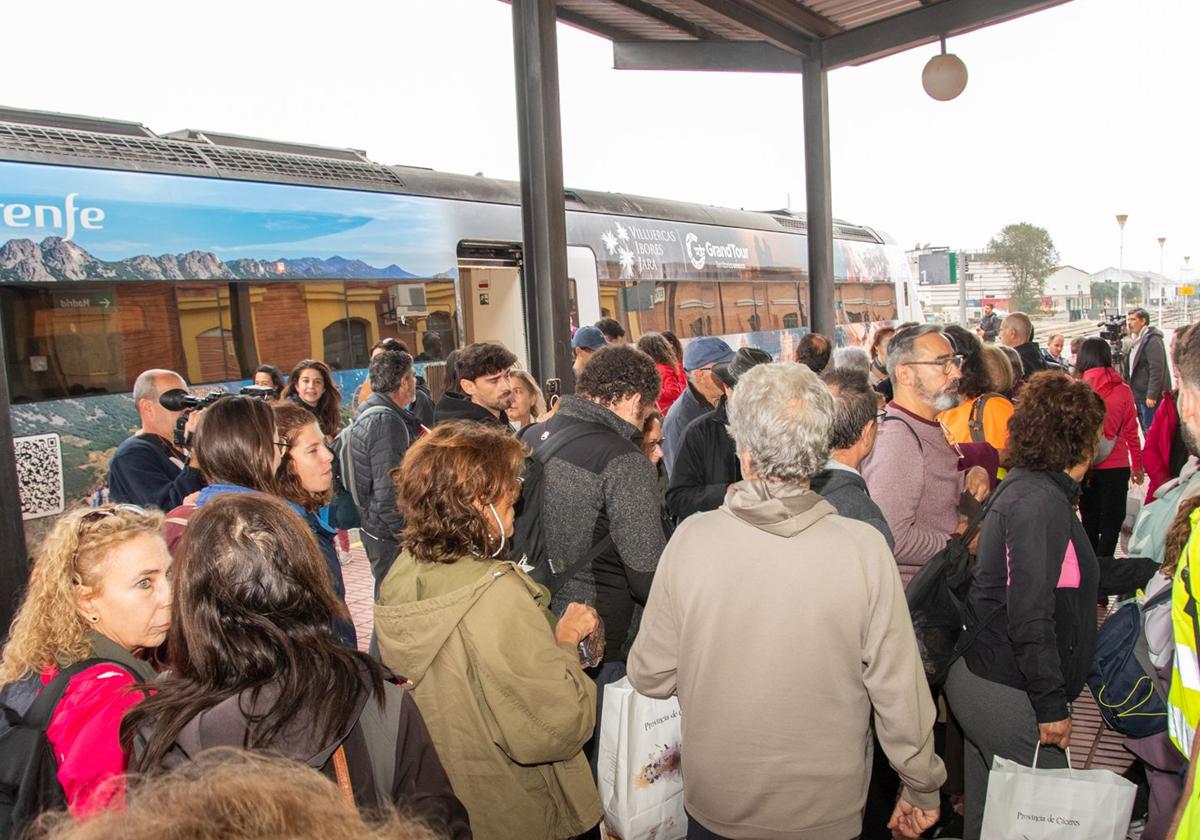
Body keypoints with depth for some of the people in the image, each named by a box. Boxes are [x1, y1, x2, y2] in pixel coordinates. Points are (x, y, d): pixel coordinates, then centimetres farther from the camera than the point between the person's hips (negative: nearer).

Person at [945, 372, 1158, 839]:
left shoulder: (1023, 487, 10)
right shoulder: (1041, 503, -20)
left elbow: (1075, 574, 22)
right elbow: (1030, 617, -24)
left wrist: (1154, 568, 30)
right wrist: (1052, 706, -18)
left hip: (978, 677, 10)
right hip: (1008, 696, -10)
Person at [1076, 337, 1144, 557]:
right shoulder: (1123, 390, -4)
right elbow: (1131, 431, 2)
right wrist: (1138, 465, 14)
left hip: (1085, 466, 0)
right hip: (1116, 466, 0)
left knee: (1090, 521, 15)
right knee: (1111, 523, 8)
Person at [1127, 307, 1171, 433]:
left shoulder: (1152, 340, -14)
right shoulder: (1138, 339, 15)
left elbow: (1157, 369, -21)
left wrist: (1152, 395, -23)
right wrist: (1134, 393, 19)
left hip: (1150, 398, -10)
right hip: (1140, 395, 10)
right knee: (1146, 431, 16)